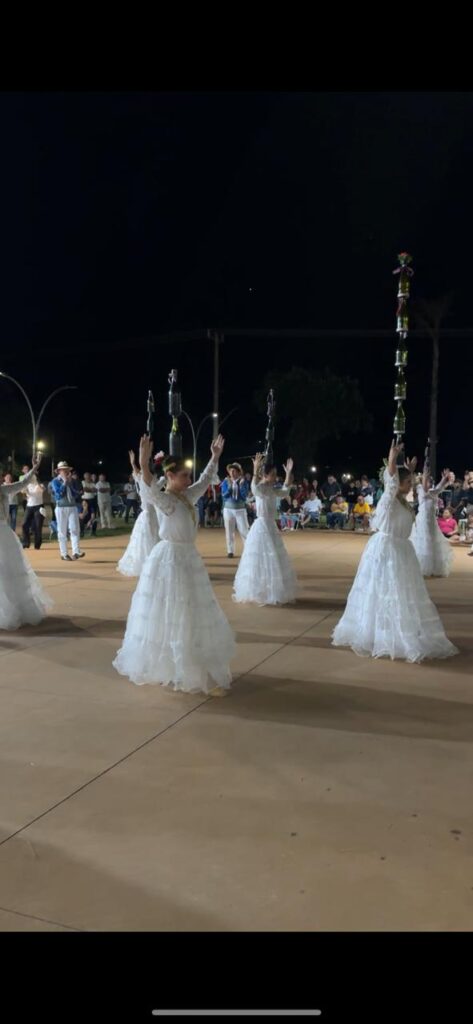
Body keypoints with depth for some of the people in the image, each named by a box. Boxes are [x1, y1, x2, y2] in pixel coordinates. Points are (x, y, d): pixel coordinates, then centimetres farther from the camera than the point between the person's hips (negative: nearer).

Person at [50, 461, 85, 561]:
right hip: (61, 508, -3)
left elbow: (76, 494, 1)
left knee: (75, 529, -9)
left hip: (73, 507, 3)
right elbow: (59, 494, -14)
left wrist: (70, 483, -6)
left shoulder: (72, 481, 11)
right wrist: (64, 482, -9)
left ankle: (76, 552, -14)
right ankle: (64, 554, 6)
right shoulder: (55, 481, 0)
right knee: (62, 531, 1)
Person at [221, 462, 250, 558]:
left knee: (244, 531, -5)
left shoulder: (243, 482, 0)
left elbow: (245, 495, -9)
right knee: (229, 531, 5)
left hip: (240, 509, -1)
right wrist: (230, 486, -18)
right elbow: (224, 495, -6)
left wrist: (241, 484, -18)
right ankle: (230, 551, 12)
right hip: (228, 509, 1)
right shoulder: (226, 482, 1)